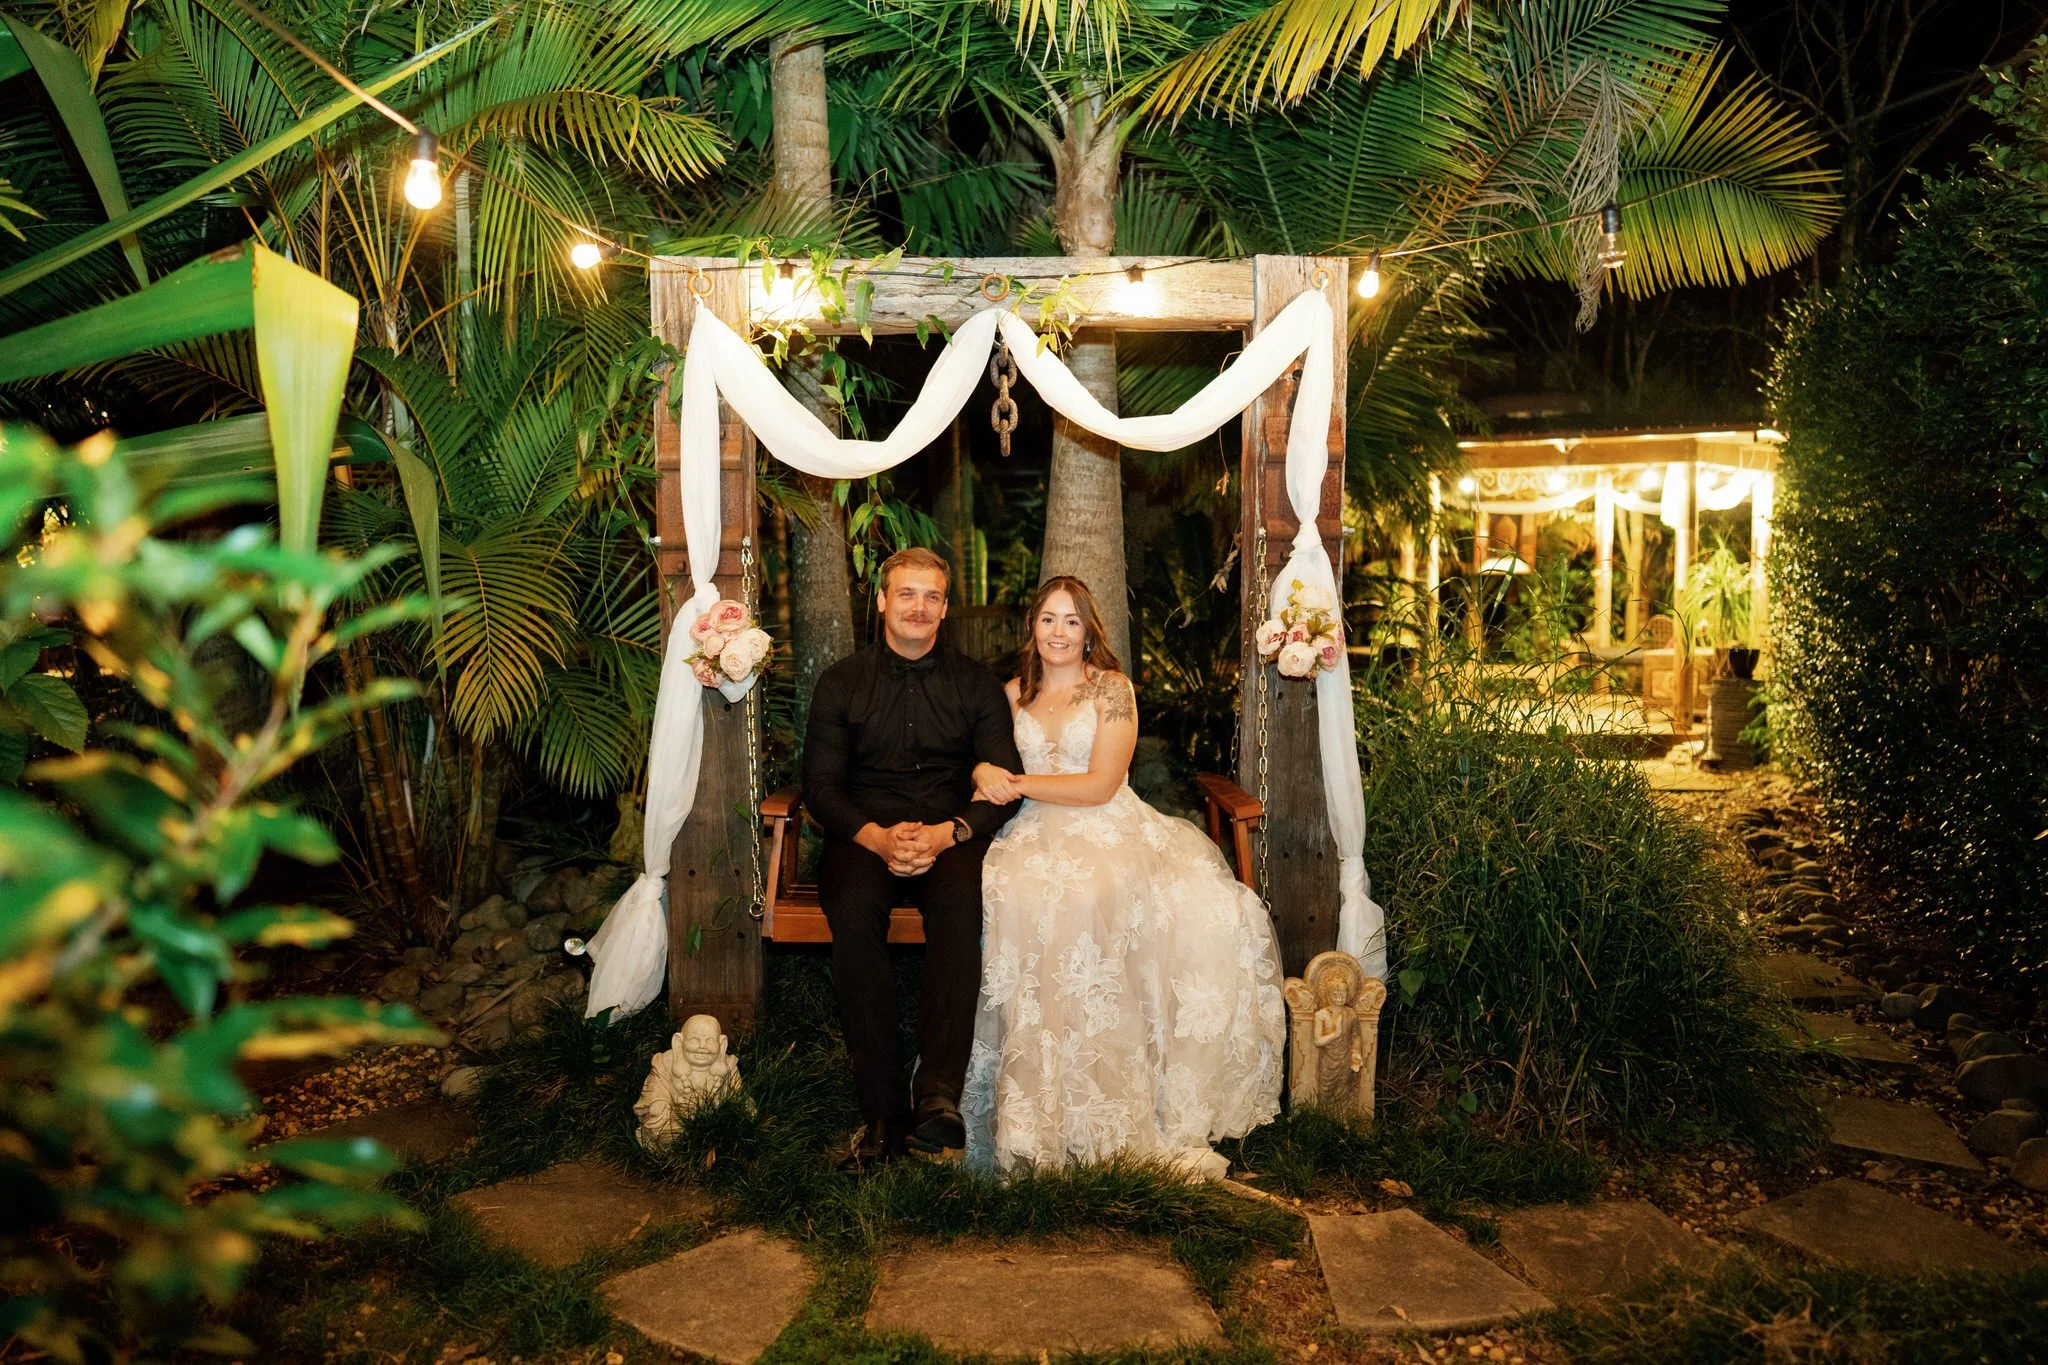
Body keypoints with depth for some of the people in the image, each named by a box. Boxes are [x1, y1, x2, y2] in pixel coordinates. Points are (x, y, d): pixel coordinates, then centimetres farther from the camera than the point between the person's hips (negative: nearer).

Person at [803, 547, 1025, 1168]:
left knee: (961, 907, -34)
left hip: (952, 834, 0)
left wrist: (946, 834, -16)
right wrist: (877, 837, -15)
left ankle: (939, 1095, -35)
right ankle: (882, 1111, -25)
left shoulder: (975, 683, 9)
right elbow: (820, 784, 4)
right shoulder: (841, 681, 9)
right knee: (853, 914, -32)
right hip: (864, 833, 0)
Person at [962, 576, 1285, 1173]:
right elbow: (984, 759, 18)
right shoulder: (1014, 693, 17)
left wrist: (1017, 782, -8)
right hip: (1037, 834, 3)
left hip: (1110, 832, -3)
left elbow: (1099, 786, -6)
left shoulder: (1111, 688, 4)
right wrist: (984, 770, -6)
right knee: (1024, 898, -33)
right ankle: (1038, 1119, -24)